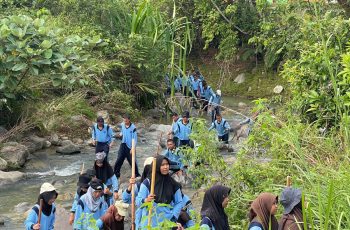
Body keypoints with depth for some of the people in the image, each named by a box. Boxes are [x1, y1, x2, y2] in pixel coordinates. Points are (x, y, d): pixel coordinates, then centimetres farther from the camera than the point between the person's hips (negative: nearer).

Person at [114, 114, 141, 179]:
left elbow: (134, 139, -15)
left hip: (130, 146, -5)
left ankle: (137, 174, 21)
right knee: (119, 160, 2)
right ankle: (116, 173, 11)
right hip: (123, 145, 5)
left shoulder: (133, 128, -19)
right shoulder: (122, 125, -1)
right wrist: (120, 134, -3)